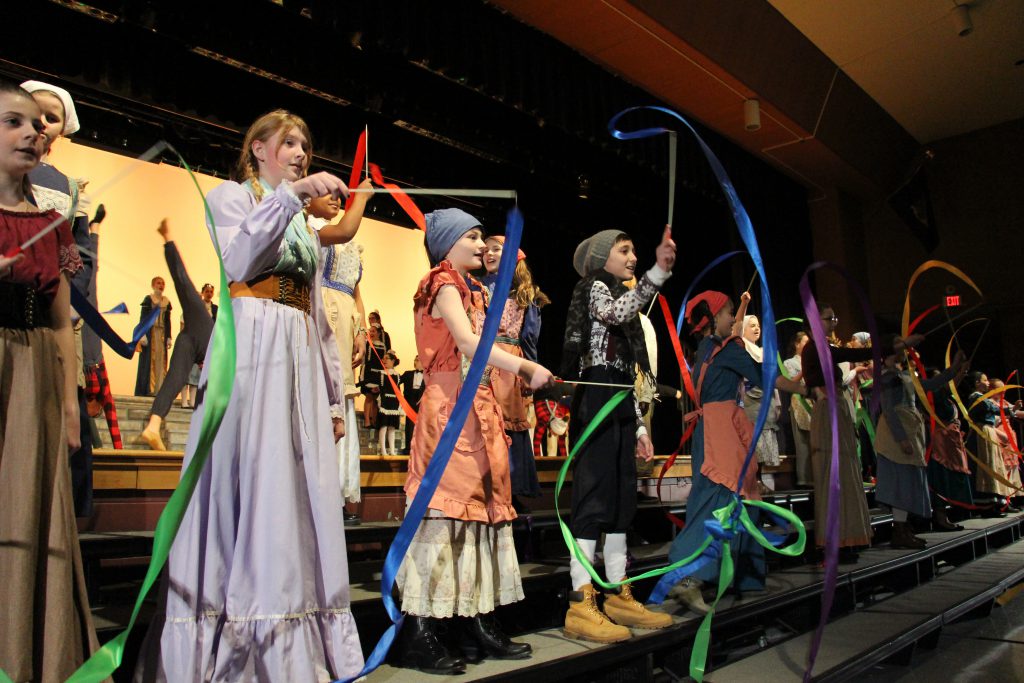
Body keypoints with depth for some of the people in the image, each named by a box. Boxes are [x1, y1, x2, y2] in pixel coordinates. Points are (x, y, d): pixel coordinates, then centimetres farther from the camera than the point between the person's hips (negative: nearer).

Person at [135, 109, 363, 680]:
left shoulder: (306, 226, 26)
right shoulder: (231, 195, 11)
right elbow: (237, 260, -12)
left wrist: (335, 397, 15)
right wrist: (289, 195, -17)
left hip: (300, 360, 6)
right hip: (250, 349, -5)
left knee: (301, 492, 1)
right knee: (247, 481, -9)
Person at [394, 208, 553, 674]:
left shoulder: (471, 290, 23)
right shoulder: (444, 285, -3)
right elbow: (468, 343, -18)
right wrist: (527, 368, -19)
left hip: (478, 408, 9)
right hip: (451, 407, -9)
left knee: (480, 506, 7)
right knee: (447, 506, -10)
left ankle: (477, 625, 14)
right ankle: (419, 634, -3)